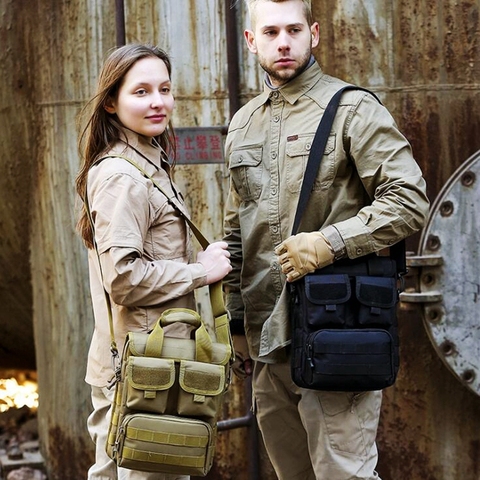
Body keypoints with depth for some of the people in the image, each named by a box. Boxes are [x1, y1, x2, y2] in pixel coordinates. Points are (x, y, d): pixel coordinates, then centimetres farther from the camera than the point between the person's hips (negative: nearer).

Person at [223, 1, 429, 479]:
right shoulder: (243, 125, 15)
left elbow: (409, 199, -12)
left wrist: (330, 242, -22)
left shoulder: (351, 109, -5)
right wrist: (237, 322, 19)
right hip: (266, 336, 7)